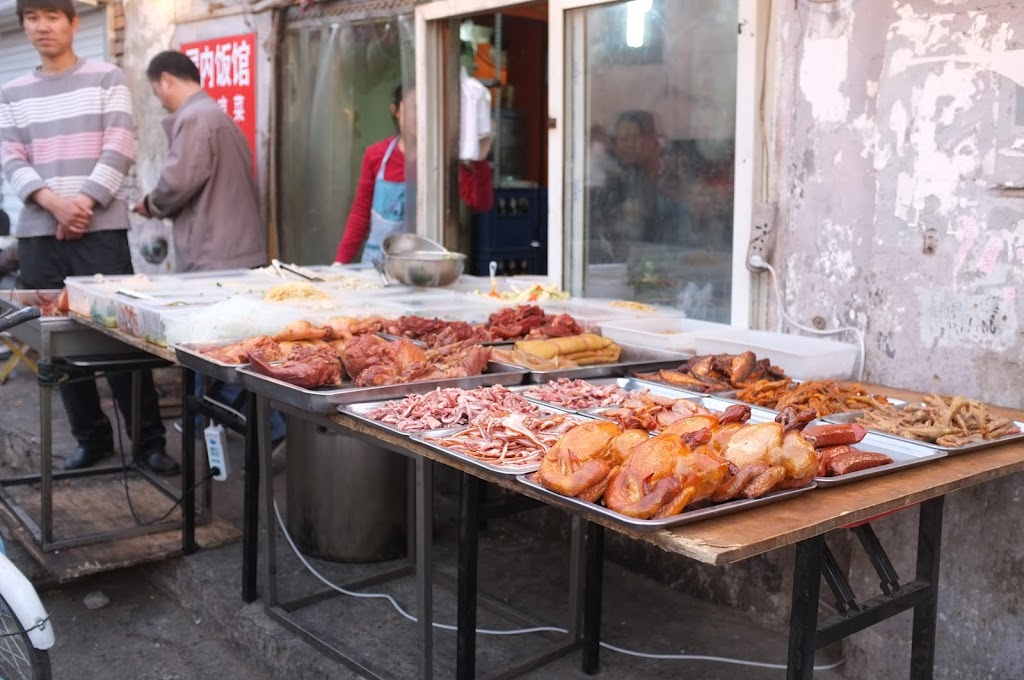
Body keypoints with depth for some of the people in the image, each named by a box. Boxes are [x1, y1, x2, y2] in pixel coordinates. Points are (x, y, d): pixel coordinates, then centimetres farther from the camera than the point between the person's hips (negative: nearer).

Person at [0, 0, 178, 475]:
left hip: (101, 229, -4)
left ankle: (148, 441, 4)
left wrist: (83, 205, -11)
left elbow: (119, 150, -4)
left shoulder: (107, 79, 5)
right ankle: (91, 437, 17)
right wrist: (54, 203, -12)